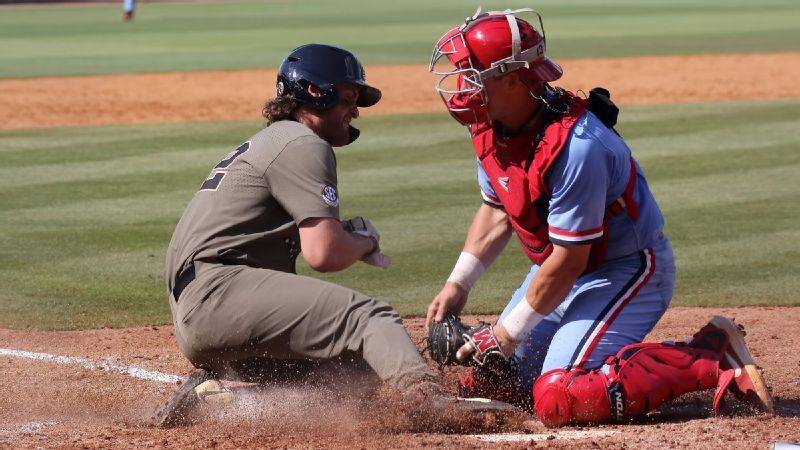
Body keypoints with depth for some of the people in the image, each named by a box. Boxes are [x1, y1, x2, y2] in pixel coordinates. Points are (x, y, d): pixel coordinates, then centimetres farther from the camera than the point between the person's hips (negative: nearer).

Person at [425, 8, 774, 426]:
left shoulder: (575, 147, -32)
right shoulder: (490, 129, -5)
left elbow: (568, 260, -27)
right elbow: (496, 211, 13)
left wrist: (508, 333, -20)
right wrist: (457, 284, 5)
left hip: (626, 272, -9)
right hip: (563, 269, 9)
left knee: (558, 399, -26)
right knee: (487, 381, 4)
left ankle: (711, 356, -14)